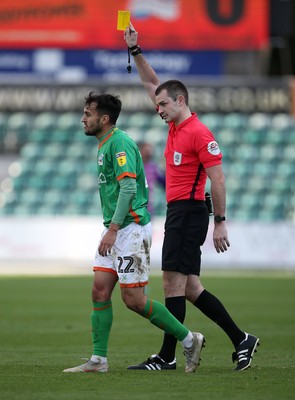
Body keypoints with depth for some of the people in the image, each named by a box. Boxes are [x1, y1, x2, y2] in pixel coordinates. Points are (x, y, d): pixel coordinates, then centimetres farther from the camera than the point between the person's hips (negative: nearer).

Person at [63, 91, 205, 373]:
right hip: (115, 229, 10)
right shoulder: (104, 144, 17)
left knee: (133, 299, -7)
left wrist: (113, 229, -25)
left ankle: (188, 339, 5)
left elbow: (128, 188, -23)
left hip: (131, 228, -10)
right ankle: (98, 360, 6)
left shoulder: (120, 143, -15)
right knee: (100, 291, 3)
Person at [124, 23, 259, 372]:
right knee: (189, 288, 8)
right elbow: (151, 84, 23)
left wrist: (220, 222, -17)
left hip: (188, 212, -9)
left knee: (173, 282, -10)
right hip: (178, 212, 9)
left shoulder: (199, 134, -12)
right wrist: (135, 51, 18)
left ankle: (167, 356, -8)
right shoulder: (175, 126, 14)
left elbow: (217, 179, -14)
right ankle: (241, 340, 12)